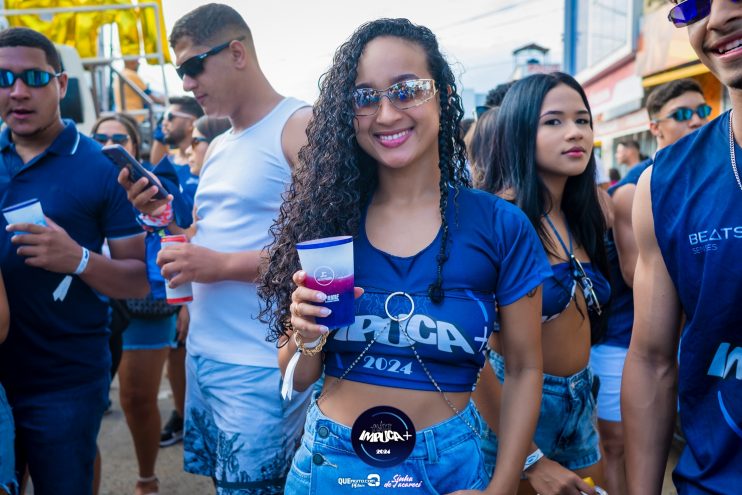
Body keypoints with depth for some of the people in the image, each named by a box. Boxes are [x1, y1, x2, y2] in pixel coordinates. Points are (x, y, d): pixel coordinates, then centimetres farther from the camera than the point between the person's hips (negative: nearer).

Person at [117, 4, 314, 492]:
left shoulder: (301, 127, -10)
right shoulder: (219, 146, 16)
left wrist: (223, 265, -20)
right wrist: (166, 212, 4)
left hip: (258, 366, -8)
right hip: (203, 353, 8)